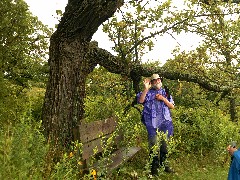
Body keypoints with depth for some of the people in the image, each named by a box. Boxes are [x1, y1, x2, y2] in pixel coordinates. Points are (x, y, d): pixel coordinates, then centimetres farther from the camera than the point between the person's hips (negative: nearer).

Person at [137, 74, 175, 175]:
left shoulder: (165, 93, 15)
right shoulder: (148, 93, 6)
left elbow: (172, 106, 9)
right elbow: (140, 101, -12)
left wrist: (163, 99, -6)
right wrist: (146, 89, -18)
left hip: (165, 122, 4)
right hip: (152, 123, -3)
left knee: (164, 144, 11)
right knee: (154, 144, -5)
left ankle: (163, 164, 26)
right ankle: (154, 166, 8)